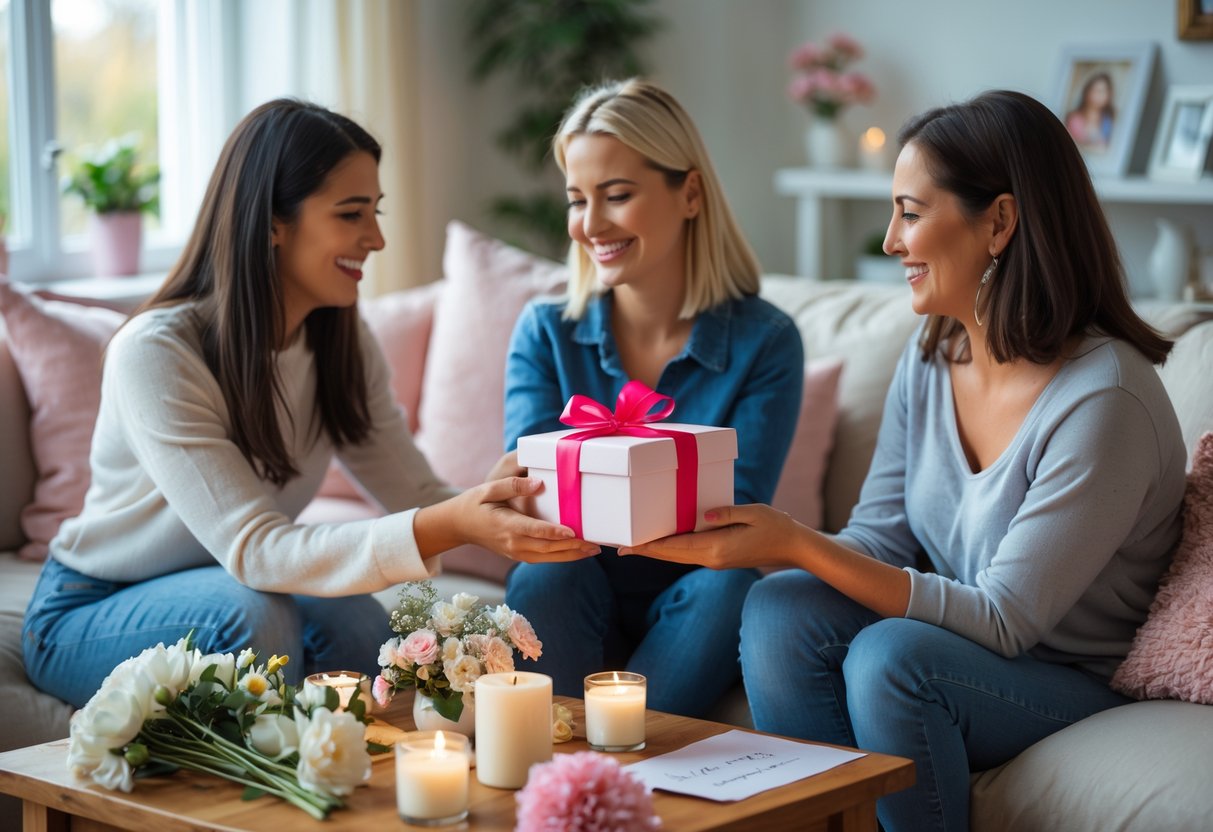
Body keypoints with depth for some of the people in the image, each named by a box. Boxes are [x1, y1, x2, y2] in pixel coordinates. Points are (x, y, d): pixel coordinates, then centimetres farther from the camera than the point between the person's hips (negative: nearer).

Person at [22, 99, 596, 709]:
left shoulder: (343, 343, -4)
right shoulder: (156, 353, -28)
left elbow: (420, 499, -8)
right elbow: (253, 551, -35)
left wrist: (510, 508, -32)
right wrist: (449, 526, -47)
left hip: (232, 588, 5)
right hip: (89, 614, -5)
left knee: (355, 622, -26)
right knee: (257, 615, -34)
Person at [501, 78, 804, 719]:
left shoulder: (765, 342, -4)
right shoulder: (544, 334, 3)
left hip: (691, 620, -1)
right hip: (571, 615, 1)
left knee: (728, 581, -32)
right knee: (549, 568, -31)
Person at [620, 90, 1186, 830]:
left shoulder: (1103, 402, -22)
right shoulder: (929, 360, 2)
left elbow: (1003, 620, -21)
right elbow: (877, 546, 1)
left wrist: (796, 544, -27)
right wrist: (749, 539, -18)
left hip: (1083, 690, -6)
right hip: (950, 646, 6)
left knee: (889, 654, -31)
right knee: (779, 609, -19)